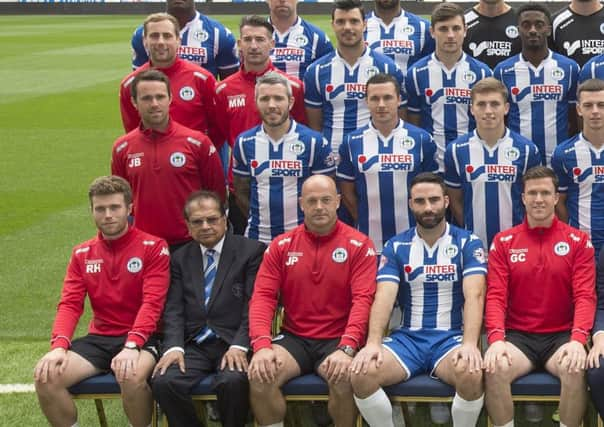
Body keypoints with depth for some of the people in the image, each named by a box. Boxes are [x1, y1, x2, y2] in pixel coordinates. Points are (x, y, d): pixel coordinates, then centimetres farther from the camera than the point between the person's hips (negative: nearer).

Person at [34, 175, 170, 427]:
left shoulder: (153, 247, -4)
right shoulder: (82, 254, 11)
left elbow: (152, 303, -13)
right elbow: (70, 305, 3)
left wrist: (131, 345, -28)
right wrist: (59, 345, -16)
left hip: (141, 339, -4)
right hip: (99, 338, 4)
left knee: (131, 377, -37)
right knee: (46, 377, -20)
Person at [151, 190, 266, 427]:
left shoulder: (251, 251, 4)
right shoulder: (180, 258, 16)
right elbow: (174, 310, 7)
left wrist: (239, 346, -17)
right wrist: (174, 346, -11)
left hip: (234, 343, -3)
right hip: (194, 345, 3)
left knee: (233, 381, -34)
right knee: (163, 381, -25)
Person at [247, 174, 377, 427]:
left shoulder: (359, 245, -1)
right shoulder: (281, 246, 7)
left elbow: (363, 300, -11)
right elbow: (263, 296, 0)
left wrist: (346, 348, -26)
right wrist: (261, 345, -18)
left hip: (338, 340, -2)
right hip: (294, 338, 2)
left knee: (344, 379, -34)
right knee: (259, 376, -26)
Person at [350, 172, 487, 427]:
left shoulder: (468, 244, 3)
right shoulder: (395, 247, 8)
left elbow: (474, 296, -10)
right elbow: (384, 298, -4)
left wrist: (470, 343, -28)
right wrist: (373, 343, -22)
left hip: (451, 337, -2)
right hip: (407, 337, 2)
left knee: (472, 374, -36)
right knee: (361, 374, -27)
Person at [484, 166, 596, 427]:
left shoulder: (578, 241, 4)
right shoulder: (503, 242, 7)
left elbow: (585, 296, -4)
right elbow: (496, 295, -1)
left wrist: (578, 340, -22)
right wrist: (496, 339, -20)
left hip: (562, 336, 0)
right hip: (517, 336, 1)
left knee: (576, 369, -33)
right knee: (494, 368, -31)